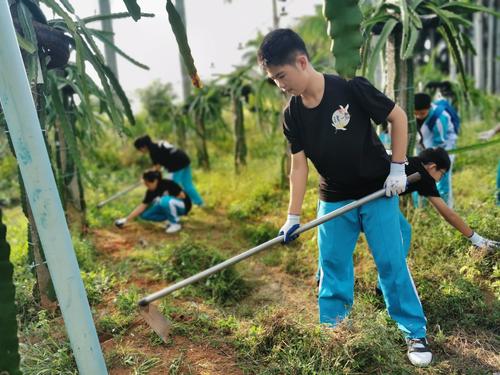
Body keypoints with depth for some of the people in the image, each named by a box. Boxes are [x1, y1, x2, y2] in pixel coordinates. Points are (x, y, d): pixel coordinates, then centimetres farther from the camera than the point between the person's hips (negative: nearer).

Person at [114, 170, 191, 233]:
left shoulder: (168, 184, -25)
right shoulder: (151, 191, -8)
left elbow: (182, 195, -19)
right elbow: (142, 206, -7)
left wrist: (168, 198, -18)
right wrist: (126, 219, -11)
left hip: (182, 205, -7)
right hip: (169, 206, 7)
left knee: (165, 201, -38)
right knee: (144, 214, -7)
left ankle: (176, 223, -16)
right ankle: (171, 219, 4)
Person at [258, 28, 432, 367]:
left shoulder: (352, 89, -20)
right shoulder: (292, 114, -7)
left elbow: (398, 117, -8)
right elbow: (299, 164, -4)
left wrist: (398, 167, -10)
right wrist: (293, 217, -6)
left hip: (378, 190, -3)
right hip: (334, 199, 4)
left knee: (392, 263, 3)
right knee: (332, 266, 9)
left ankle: (415, 333, 22)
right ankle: (331, 331, 26)